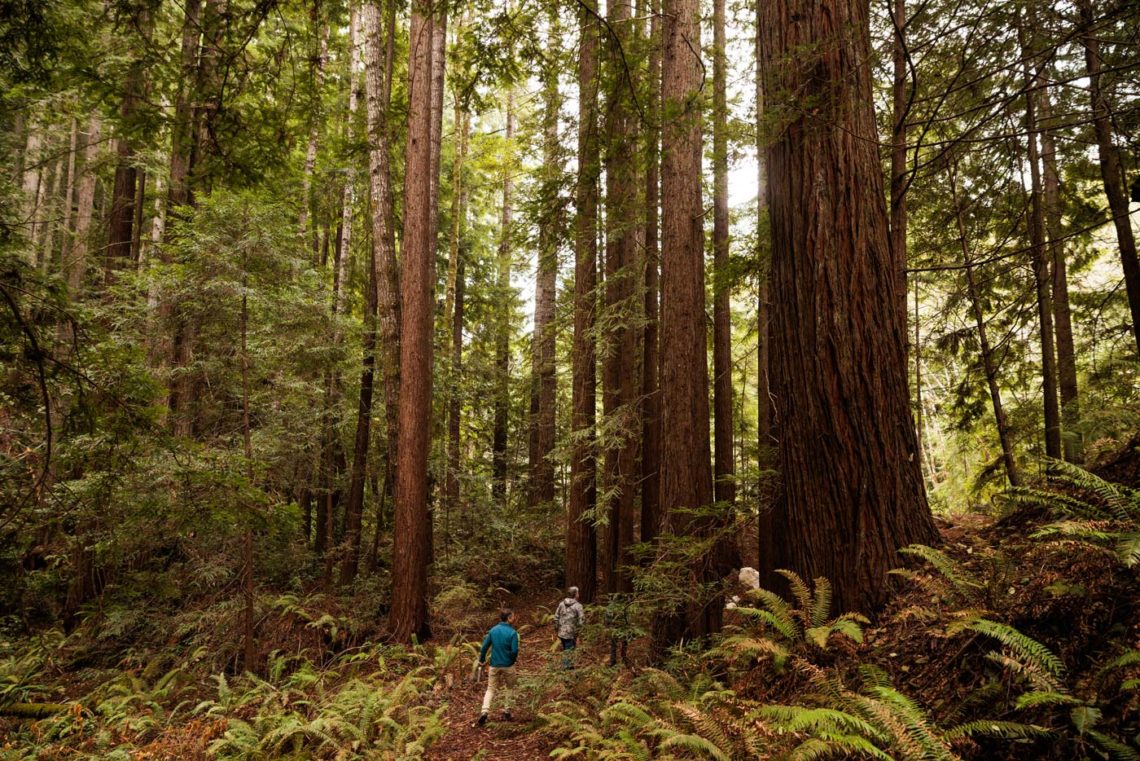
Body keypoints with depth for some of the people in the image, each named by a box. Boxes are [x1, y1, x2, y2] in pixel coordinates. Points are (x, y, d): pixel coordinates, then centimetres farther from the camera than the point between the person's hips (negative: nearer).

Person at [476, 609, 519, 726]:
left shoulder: (493, 630, -2)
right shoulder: (512, 632, -14)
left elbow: (484, 646, -1)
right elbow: (515, 650, -18)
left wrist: (481, 660, 13)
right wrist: (513, 659, 4)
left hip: (494, 665, 3)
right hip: (508, 666, -3)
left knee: (491, 689, 11)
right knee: (509, 688, 20)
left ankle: (484, 712, -6)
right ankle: (506, 712, 22)